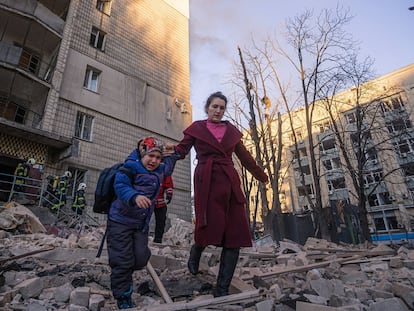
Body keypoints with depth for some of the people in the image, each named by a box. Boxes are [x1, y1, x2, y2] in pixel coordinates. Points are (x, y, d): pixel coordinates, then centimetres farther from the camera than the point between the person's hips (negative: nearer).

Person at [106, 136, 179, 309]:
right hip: (120, 221, -6)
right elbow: (120, 186, -28)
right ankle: (124, 299, 22)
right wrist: (135, 196, -45)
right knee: (123, 261, -1)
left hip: (141, 224, 6)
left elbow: (168, 166, 32)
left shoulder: (159, 171, 8)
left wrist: (174, 154, 20)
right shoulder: (130, 166, -14)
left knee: (141, 259, 1)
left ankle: (122, 276, 36)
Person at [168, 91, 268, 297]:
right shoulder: (196, 128, 9)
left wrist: (261, 175, 32)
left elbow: (244, 156, 25)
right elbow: (183, 148, 2)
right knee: (211, 228, -10)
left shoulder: (231, 130, 17)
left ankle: (222, 290, 8)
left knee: (235, 236, -3)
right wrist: (173, 150, -23)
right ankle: (195, 253, 29)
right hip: (207, 182, -4)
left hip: (230, 183, 4)